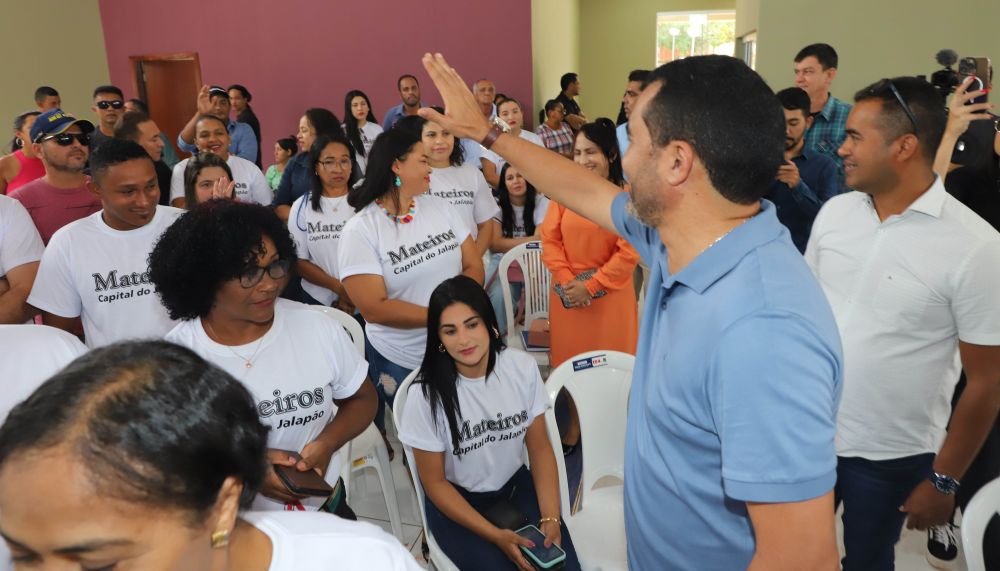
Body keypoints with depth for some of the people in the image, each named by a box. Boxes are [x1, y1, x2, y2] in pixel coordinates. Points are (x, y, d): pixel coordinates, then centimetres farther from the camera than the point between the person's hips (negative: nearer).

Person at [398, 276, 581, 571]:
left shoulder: (522, 367, -13)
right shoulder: (427, 393, -21)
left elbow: (539, 448, -3)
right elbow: (435, 483, -12)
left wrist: (550, 517, -15)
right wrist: (495, 535, -19)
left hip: (516, 484, 3)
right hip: (456, 499, -2)